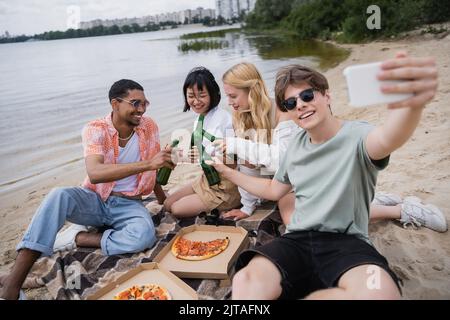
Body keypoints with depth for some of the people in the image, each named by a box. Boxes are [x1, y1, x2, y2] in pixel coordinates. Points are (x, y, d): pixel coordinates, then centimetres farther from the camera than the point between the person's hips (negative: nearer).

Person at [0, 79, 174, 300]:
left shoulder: (150, 127, -6)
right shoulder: (95, 130, -16)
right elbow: (94, 173, -35)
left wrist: (163, 199, 19)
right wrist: (147, 164, -42)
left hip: (129, 205, 2)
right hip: (94, 200, -1)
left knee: (145, 235, -32)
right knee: (59, 196, -33)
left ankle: (78, 238, -13)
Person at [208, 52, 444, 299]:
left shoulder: (355, 135, -5)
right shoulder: (296, 144, 13)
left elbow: (386, 140, -31)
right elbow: (273, 190, 25)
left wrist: (412, 103, -55)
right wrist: (228, 172, 20)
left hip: (346, 242, -1)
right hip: (297, 240, 2)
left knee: (379, 293, -37)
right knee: (245, 284, -31)